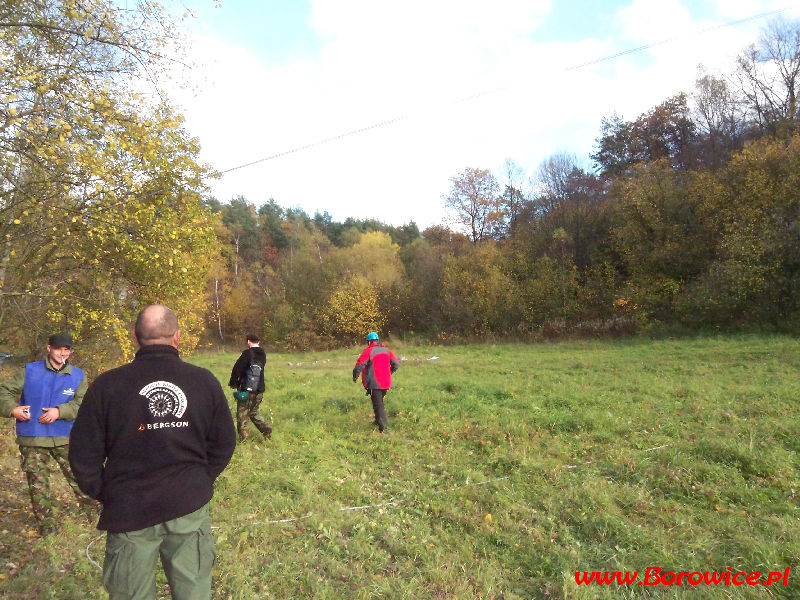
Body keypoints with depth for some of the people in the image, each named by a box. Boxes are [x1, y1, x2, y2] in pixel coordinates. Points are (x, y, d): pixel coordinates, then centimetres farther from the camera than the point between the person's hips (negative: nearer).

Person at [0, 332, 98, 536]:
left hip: (65, 438, 0)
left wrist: (60, 411, -23)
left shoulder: (78, 376, 0)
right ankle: (47, 524, 24)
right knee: (38, 484, 10)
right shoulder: (29, 371, 0)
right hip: (32, 439, 0)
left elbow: (82, 403, -9)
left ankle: (94, 511, 20)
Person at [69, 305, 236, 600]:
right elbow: (224, 443, 2)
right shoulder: (205, 381, -5)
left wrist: (105, 494, 11)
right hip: (190, 507, 1)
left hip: (129, 511, 0)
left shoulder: (106, 385, -9)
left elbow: (84, 453, -4)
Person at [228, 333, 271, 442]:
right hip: (259, 389, 6)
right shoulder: (263, 354, 7)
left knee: (242, 413, 7)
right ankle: (266, 429, 10)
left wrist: (233, 382, 1)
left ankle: (243, 436, 9)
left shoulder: (247, 354, -14)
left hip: (247, 389, -6)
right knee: (254, 412, 21)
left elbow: (237, 368, -15)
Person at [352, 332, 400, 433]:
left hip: (374, 383, -6)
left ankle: (383, 427, -5)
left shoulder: (368, 351, -10)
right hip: (386, 382, 6)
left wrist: (355, 377, 3)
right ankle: (378, 421, 31)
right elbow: (396, 364, 8)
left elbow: (359, 366, -14)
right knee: (380, 402, 23)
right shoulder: (386, 350, 8)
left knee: (378, 404, -1)